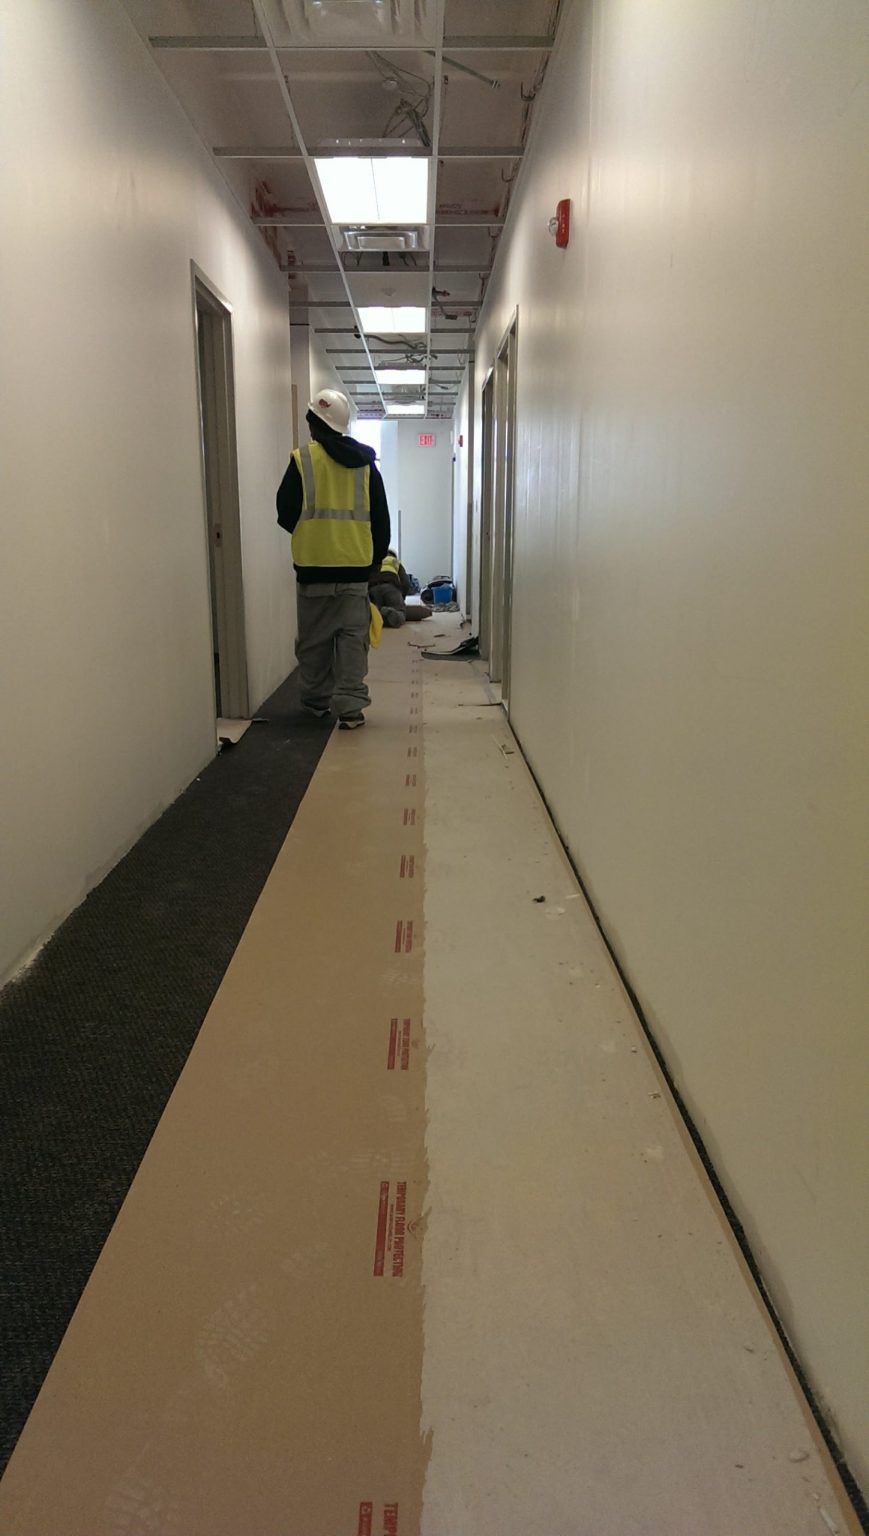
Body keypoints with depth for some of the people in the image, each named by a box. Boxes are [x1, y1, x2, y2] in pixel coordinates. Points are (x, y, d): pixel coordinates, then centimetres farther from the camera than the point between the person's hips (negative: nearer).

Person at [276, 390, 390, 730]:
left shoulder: (303, 460, -6)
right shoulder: (365, 464, 6)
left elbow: (286, 515, -2)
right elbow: (381, 520, 8)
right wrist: (375, 559, 18)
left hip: (314, 566, -2)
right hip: (356, 567, 2)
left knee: (315, 639, 11)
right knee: (353, 638, 4)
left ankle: (318, 700, 23)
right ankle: (350, 707, -2)